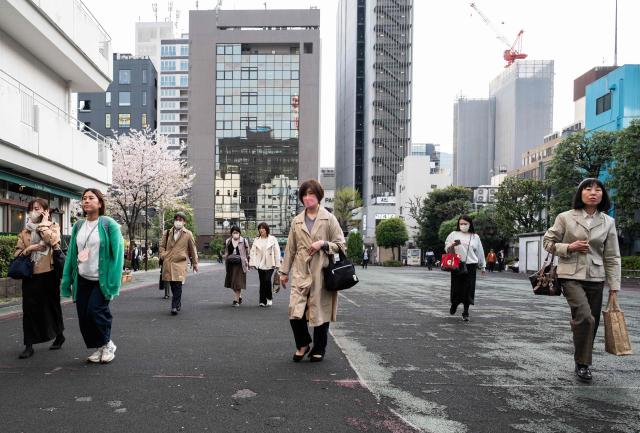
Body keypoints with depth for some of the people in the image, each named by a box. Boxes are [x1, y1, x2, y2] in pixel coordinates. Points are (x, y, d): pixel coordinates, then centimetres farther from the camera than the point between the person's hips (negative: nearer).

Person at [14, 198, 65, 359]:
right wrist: (29, 249, -12)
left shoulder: (53, 226, 2)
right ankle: (29, 345, 3)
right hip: (30, 274, 3)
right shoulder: (25, 231, 11)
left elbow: (52, 240, -21)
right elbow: (17, 253, 7)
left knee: (52, 305, 10)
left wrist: (43, 224, -10)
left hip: (49, 273, -2)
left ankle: (59, 335, 31)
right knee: (29, 309, -2)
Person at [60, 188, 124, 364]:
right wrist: (66, 279, 3)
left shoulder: (109, 224, -9)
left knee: (96, 310, -15)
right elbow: (71, 253, 8)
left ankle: (107, 344, 11)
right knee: (83, 316, 3)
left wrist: (113, 282, -19)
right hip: (82, 280, 5)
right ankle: (99, 348, 21)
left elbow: (117, 252, -13)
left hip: (102, 279, -5)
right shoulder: (78, 225, 7)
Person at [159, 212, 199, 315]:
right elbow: (162, 246, 20)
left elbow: (192, 249, 9)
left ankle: (175, 307, -11)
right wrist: (163, 255, 2)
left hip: (180, 263, -3)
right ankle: (178, 304, 26)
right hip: (168, 263, 3)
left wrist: (195, 263, 11)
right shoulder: (168, 233, 13)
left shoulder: (188, 234, 5)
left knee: (177, 285, -14)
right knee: (172, 286, 9)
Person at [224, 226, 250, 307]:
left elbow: (247, 254, 2)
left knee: (237, 282, -7)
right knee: (232, 282, 11)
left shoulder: (244, 241, -3)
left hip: (240, 264, -4)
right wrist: (226, 265, 11)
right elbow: (226, 254, 15)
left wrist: (247, 265, 0)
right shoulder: (228, 242, 7)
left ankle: (236, 300, -1)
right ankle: (239, 297, 30)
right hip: (231, 264, 4)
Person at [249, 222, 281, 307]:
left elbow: (277, 252, 0)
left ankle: (269, 298, 7)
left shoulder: (273, 239, 1)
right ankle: (262, 301, 11)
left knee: (268, 280, -13)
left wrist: (277, 264, -4)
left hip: (270, 264, -3)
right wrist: (252, 263, -5)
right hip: (260, 264, 3)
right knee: (262, 283, 5)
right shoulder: (256, 240, 9)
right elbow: (252, 252, 6)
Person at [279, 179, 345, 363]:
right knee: (295, 312, -7)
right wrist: (284, 271, 13)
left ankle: (319, 349, 24)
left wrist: (323, 244, -13)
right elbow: (290, 248, 15)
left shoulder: (329, 219, 2)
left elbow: (341, 245, 2)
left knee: (320, 311, 4)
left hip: (321, 272, -2)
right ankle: (303, 344, 18)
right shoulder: (296, 221, 11)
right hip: (300, 272, 2)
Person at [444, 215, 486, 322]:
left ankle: (466, 312, 10)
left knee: (468, 289, -1)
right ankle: (454, 304, 31)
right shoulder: (454, 234, 8)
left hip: (470, 266, 1)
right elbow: (446, 248, 9)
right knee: (456, 287, 3)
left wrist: (482, 266, 16)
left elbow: (479, 252, 15)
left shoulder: (475, 237, 11)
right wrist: (452, 245, -14)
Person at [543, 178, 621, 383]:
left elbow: (612, 257, 6)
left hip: (596, 279, 4)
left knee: (591, 324, 7)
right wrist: (569, 247, -13)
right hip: (572, 276, -3)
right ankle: (582, 364, -5)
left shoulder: (608, 222, 4)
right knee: (585, 317, -21)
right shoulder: (565, 218, -3)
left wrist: (614, 287, 2)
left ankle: (582, 363, 27)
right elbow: (548, 242, 5)